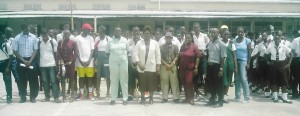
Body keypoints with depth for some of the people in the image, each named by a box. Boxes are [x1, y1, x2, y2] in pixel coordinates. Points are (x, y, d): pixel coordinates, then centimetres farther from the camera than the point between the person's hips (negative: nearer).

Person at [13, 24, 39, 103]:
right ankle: (23, 97, 16)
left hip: (31, 60, 0)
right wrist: (24, 61, -10)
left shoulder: (33, 37, -1)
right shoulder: (17, 38, -4)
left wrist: (30, 61, -10)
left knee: (33, 79, 2)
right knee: (22, 80, 6)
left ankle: (33, 97, 11)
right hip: (21, 60, 0)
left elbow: (35, 50, 1)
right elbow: (15, 51, -2)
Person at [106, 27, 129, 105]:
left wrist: (125, 57, 4)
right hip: (113, 62, -1)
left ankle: (125, 99, 8)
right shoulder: (110, 41, 3)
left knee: (124, 80, 2)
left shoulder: (124, 40, 6)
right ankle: (113, 99, 8)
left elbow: (127, 51, 11)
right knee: (114, 80, 2)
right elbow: (107, 52, 8)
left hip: (123, 61, 1)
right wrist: (112, 57, 4)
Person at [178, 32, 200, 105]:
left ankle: (191, 98, 3)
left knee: (189, 83, -8)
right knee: (184, 83, 8)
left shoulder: (194, 46, -4)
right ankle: (187, 98, 18)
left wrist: (196, 67, -12)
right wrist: (178, 66, 9)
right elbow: (179, 56, 14)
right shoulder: (182, 46, 10)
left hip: (190, 68, -5)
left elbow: (198, 57, -7)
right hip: (182, 68, 5)